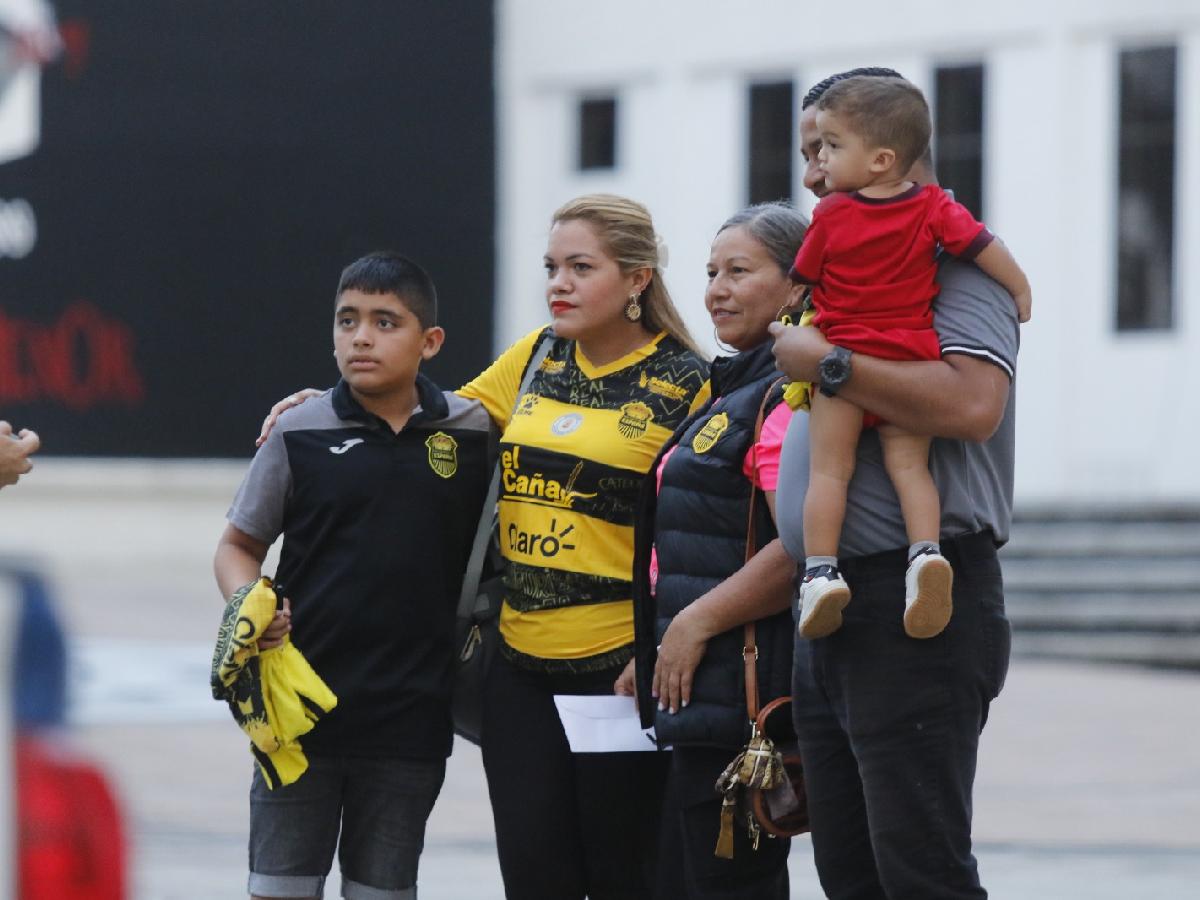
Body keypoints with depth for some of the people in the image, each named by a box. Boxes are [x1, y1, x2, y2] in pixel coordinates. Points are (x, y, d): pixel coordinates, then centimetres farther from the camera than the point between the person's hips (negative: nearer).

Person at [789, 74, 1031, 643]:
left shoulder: (831, 216, -2)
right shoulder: (934, 208, 2)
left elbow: (802, 279, 10)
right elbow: (985, 248, 1)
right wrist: (1021, 290, 18)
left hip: (843, 357, -3)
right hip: (912, 356, 3)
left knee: (829, 468, -2)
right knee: (908, 463, 1)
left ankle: (821, 569, -13)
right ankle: (925, 552, -21)